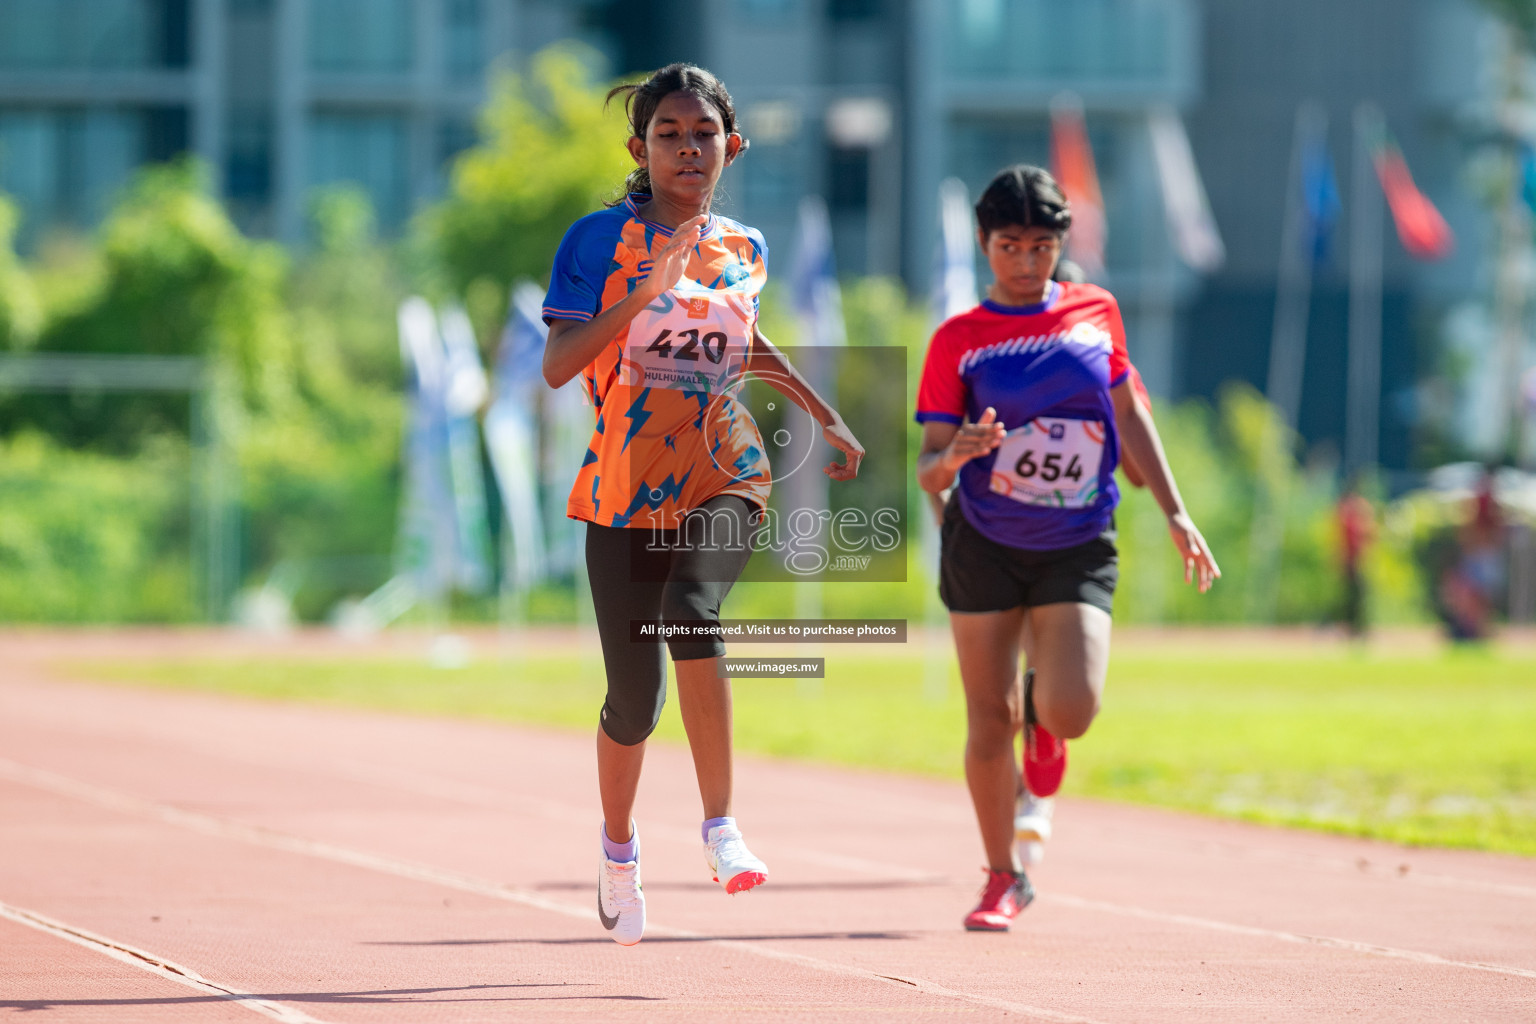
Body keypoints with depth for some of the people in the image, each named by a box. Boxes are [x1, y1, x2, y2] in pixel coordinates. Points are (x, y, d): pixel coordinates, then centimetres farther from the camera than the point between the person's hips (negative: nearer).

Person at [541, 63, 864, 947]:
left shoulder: (744, 250, 10)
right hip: (629, 483, -1)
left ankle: (720, 825, -27)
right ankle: (619, 846, 31)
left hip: (726, 476, 1)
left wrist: (828, 417, 30)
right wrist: (643, 291, -22)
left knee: (693, 611, -30)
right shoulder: (601, 240, -2)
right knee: (633, 693, 2)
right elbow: (558, 365, -12)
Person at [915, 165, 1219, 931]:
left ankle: (1040, 713, 23)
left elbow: (1128, 415, 16)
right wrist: (955, 454, -30)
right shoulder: (958, 340, -3)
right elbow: (928, 469, -6)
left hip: (1078, 545, 1)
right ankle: (1003, 879, 21)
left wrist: (1174, 513, 12)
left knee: (1071, 712, -17)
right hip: (984, 544, -1)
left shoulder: (1096, 312, 4)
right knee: (988, 720, 2)